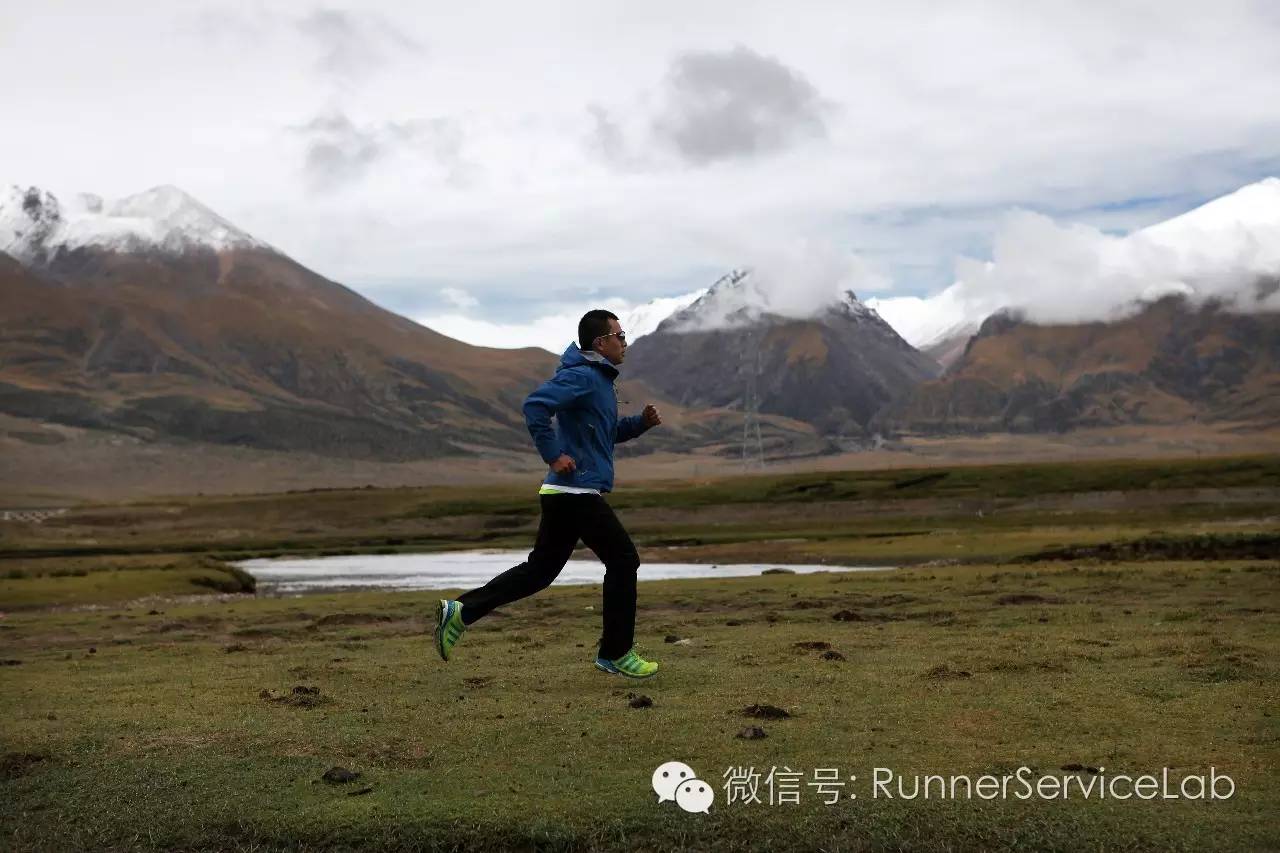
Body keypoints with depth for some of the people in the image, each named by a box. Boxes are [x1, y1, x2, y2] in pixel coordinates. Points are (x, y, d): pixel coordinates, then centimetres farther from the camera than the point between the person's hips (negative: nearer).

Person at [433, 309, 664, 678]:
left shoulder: (600, 380, 19)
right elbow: (535, 405, -25)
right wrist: (553, 455, -23)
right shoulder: (582, 376, -13)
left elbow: (606, 432, 29)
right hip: (577, 492, -10)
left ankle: (461, 610, 10)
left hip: (565, 495, 10)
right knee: (623, 560, -1)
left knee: (539, 570, 11)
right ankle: (615, 653, 6)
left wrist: (641, 422, 12)